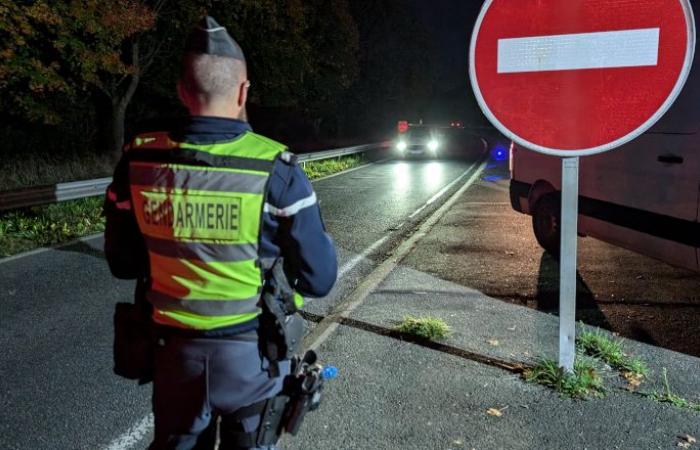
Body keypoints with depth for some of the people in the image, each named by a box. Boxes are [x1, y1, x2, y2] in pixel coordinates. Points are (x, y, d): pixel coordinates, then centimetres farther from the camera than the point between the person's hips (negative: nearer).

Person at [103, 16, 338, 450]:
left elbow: (122, 263, 4)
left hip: (175, 350, 2)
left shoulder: (137, 163, -10)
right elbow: (319, 279, -14)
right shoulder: (276, 170, -20)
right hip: (251, 353, -2)